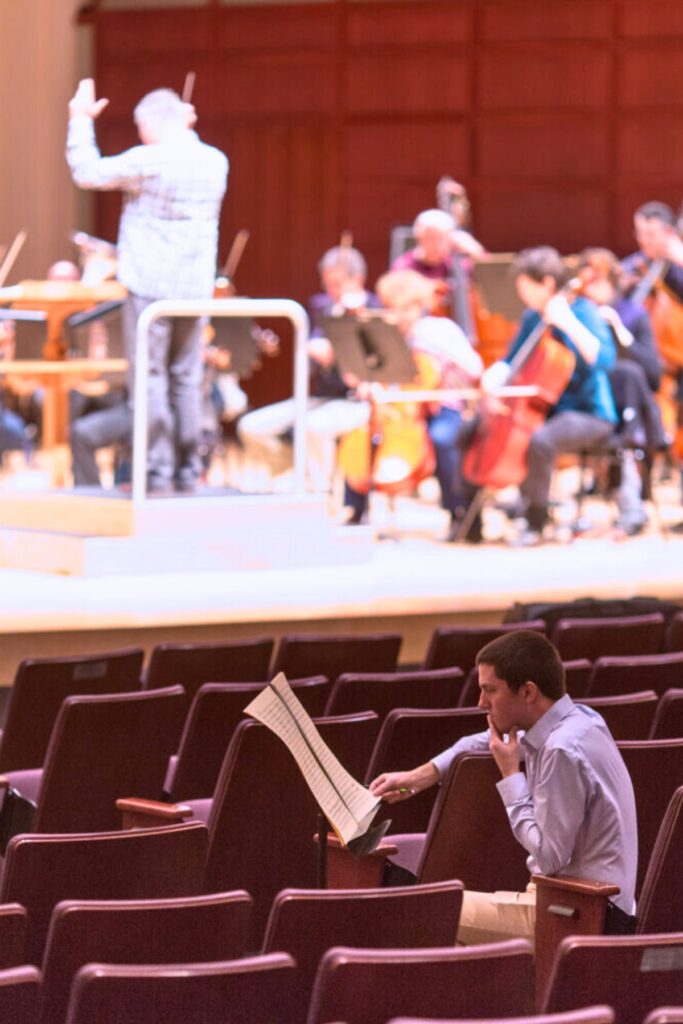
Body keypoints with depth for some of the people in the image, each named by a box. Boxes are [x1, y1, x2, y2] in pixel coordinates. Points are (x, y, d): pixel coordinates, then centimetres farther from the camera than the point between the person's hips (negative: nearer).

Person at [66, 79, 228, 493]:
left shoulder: (147, 162, -12)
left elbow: (87, 173, -4)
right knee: (186, 381, 10)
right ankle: (188, 470, 10)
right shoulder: (215, 162, 5)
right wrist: (186, 132, 29)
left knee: (150, 378, -1)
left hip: (150, 285, -5)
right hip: (195, 288, 5)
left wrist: (81, 120, 5)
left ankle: (158, 469, -4)